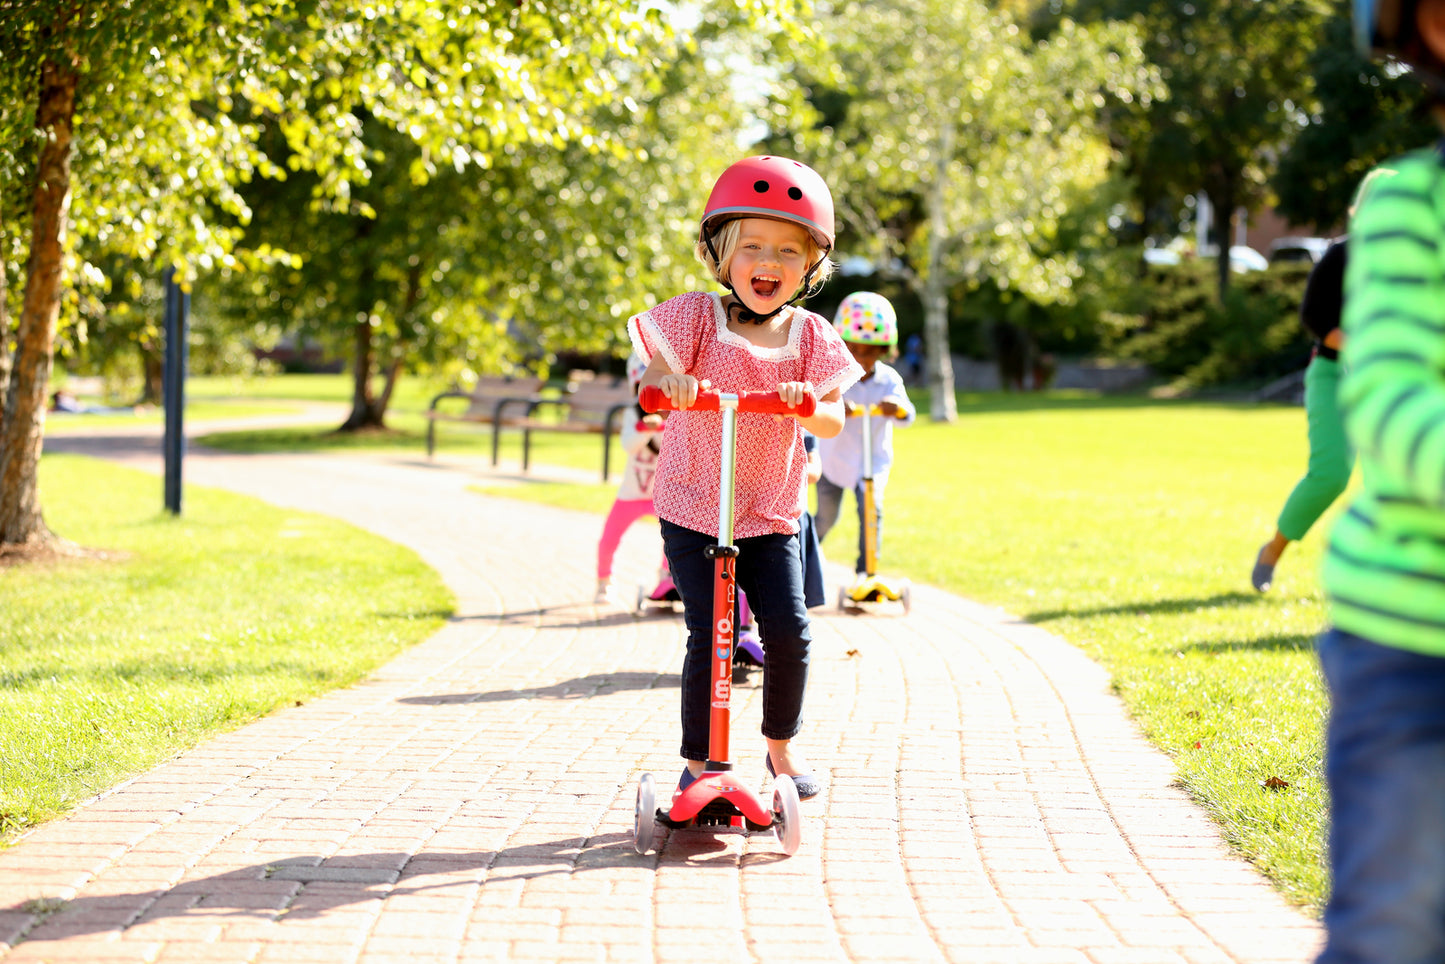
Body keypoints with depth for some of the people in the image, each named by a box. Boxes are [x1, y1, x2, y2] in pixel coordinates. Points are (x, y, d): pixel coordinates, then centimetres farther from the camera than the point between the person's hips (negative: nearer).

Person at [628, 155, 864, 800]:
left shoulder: (809, 335, -1)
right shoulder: (697, 317, -7)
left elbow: (833, 419, -6)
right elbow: (652, 371, -16)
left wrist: (808, 405, -29)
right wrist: (670, 380, -39)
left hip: (771, 514, 2)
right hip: (692, 510, -2)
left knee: (788, 630, -6)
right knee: (708, 635, -11)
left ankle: (782, 745, 20)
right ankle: (697, 761, 6)